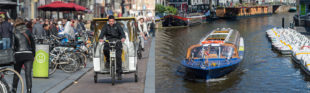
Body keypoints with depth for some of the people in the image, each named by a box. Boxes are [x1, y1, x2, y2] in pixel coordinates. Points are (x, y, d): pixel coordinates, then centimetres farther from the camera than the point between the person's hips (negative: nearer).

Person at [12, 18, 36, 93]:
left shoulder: (15, 32, 1)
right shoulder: (28, 31, 5)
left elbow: (13, 44, 1)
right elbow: (33, 43, 6)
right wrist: (33, 55, 13)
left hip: (18, 54, 0)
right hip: (28, 54, 0)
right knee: (28, 74, -2)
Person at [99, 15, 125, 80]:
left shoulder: (117, 26, 8)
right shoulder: (106, 27, 12)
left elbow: (122, 32, -6)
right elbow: (102, 33, -4)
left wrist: (123, 37, -29)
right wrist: (100, 38, -27)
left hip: (117, 41, -1)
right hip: (108, 41, 1)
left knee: (118, 57, -14)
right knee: (105, 49, -32)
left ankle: (119, 73, -8)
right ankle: (108, 60, 1)